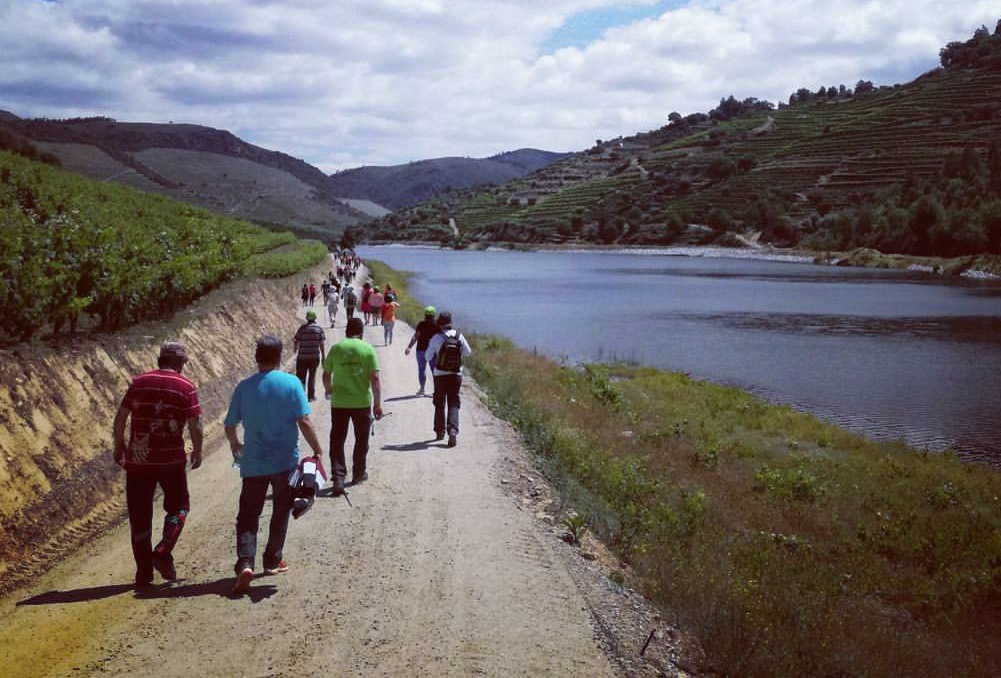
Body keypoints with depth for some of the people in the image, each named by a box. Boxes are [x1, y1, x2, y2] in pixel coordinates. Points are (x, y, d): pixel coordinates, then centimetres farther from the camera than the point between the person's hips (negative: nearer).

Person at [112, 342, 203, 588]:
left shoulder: (139, 383, 5)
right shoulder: (186, 387, -4)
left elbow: (120, 418, 3)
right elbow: (195, 425, -8)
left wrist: (119, 446, 15)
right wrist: (197, 451, 7)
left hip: (137, 459, 2)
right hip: (171, 459, -2)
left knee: (140, 515, 10)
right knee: (178, 507, 17)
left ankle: (144, 572, 13)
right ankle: (163, 552, -2)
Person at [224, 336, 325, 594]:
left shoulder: (244, 387, 0)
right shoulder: (291, 383, -7)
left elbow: (230, 425, 6)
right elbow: (304, 422, -13)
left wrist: (235, 445, 26)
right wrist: (317, 450, -3)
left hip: (253, 463, 1)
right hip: (285, 461, -1)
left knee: (247, 516, 6)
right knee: (280, 513, 17)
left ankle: (245, 562, -12)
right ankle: (273, 561, 25)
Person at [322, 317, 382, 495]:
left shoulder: (336, 348, 0)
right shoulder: (368, 349, -5)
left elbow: (326, 374, 6)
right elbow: (374, 378, -9)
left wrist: (328, 390, 27)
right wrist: (378, 403, -4)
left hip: (339, 402, 1)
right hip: (362, 402, 0)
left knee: (337, 441, 5)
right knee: (361, 440, 18)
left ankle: (338, 478, -5)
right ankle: (359, 473, 30)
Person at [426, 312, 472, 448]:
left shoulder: (437, 338, -11)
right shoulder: (459, 336, -5)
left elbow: (428, 356, -3)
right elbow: (468, 352, 7)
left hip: (440, 375, -1)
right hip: (456, 375, 1)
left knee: (439, 403, 15)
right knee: (453, 404, 3)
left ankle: (440, 431, 23)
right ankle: (453, 430, -15)